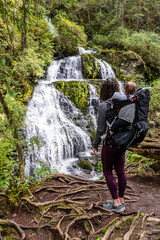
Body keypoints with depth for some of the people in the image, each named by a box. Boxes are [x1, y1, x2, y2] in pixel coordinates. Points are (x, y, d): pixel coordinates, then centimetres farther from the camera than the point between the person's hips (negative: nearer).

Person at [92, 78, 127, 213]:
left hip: (110, 144, -6)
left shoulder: (104, 105, -17)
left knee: (108, 172, 8)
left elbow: (100, 129, -15)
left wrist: (95, 145, -3)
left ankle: (116, 204, 14)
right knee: (120, 171, 14)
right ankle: (121, 201, 28)